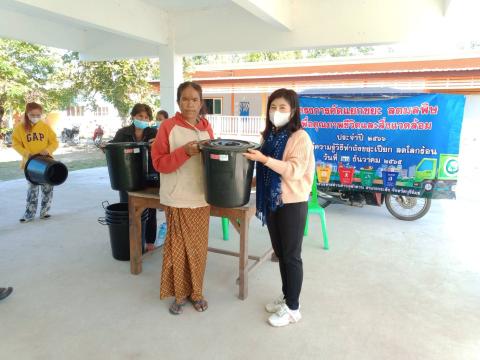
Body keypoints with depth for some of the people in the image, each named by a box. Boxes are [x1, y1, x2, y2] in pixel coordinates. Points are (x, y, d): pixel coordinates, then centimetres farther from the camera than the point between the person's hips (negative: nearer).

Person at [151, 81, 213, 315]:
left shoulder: (206, 127, 7)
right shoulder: (168, 126, -6)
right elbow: (159, 163, -10)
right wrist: (185, 152, -22)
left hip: (201, 197, 4)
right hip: (177, 199, -3)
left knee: (198, 248, 11)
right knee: (178, 248, 6)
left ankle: (196, 292, 28)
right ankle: (179, 293, 25)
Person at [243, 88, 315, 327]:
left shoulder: (300, 137, -12)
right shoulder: (270, 135, 10)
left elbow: (295, 170, -22)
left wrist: (264, 159, -27)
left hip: (292, 204, -7)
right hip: (272, 201, 7)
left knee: (291, 256, 3)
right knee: (280, 253, 17)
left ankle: (293, 308, 18)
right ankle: (286, 297, 34)